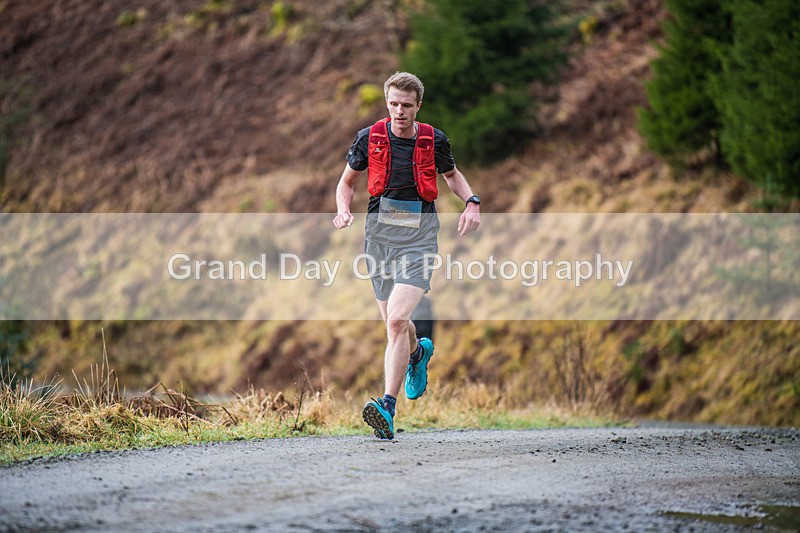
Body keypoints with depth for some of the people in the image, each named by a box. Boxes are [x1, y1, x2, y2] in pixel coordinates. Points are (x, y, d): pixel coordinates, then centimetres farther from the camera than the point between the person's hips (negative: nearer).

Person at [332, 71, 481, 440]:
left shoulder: (433, 140, 0)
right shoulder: (369, 138, 1)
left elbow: (452, 174, 21)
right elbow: (347, 181, 15)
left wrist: (471, 202, 3)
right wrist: (344, 210, -6)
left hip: (419, 236, -3)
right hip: (379, 232, 3)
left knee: (397, 321, -18)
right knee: (392, 321, 14)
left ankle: (388, 408, -22)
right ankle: (418, 353, 52)